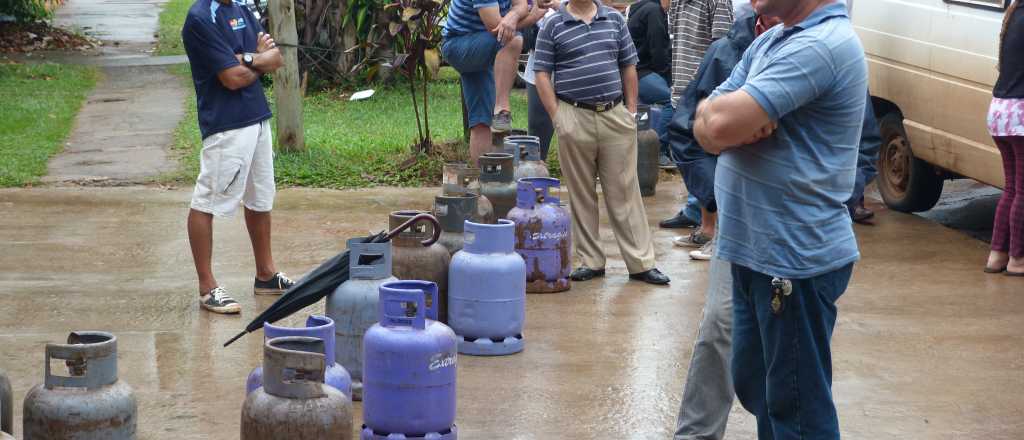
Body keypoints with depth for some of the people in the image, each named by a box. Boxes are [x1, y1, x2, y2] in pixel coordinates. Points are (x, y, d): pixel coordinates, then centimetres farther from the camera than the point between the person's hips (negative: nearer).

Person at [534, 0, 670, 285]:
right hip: (575, 118, -2)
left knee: (625, 191, 3)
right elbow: (542, 75, 0)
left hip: (615, 116, 2)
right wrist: (557, 117, -7)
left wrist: (631, 110, 6)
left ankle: (641, 262, 6)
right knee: (582, 195, 5)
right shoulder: (553, 26, 2)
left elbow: (628, 67, 13)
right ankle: (590, 262, 14)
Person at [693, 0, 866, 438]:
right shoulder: (769, 43, 11)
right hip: (756, 251, 10)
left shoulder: (822, 45, -20)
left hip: (796, 259, -10)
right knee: (754, 386, 21)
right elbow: (707, 130, 6)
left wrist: (714, 107, -4)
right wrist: (741, 120, -16)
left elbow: (722, 123, -27)